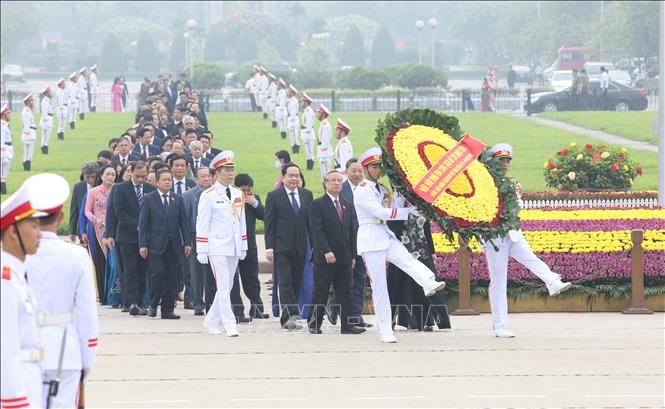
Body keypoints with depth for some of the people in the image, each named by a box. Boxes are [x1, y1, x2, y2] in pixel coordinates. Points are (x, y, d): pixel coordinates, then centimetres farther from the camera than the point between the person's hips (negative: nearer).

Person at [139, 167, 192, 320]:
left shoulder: (178, 200, 12)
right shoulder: (149, 199, 3)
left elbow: (184, 222, 11)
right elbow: (143, 223, 0)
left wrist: (187, 242, 2)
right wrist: (143, 244, -8)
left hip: (174, 245, 3)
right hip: (156, 244, -3)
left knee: (172, 278, 2)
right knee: (157, 274, -11)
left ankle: (168, 310, 6)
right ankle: (153, 304, 7)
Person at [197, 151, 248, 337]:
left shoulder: (238, 194, 12)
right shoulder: (209, 195, -5)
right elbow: (202, 224, -6)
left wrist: (243, 246, 15)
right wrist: (201, 250, -9)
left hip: (234, 249, 6)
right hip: (217, 248, -6)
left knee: (227, 286, 10)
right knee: (223, 286, -10)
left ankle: (211, 321, 23)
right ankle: (229, 325, -11)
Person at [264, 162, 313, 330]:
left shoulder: (307, 195, 11)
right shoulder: (274, 196, 0)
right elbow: (269, 224, -2)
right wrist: (269, 247, -10)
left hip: (300, 247, 4)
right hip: (282, 247, -4)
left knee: (296, 283, 5)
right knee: (285, 281, -13)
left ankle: (286, 318, 12)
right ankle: (291, 316, -21)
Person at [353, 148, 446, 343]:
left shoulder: (382, 189, 19)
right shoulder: (361, 191, -6)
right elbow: (382, 212, -16)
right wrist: (409, 211, -17)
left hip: (386, 235, 6)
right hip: (371, 237, -6)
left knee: (407, 260, -25)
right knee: (379, 286, -6)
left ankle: (429, 283, -53)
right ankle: (385, 331, -2)